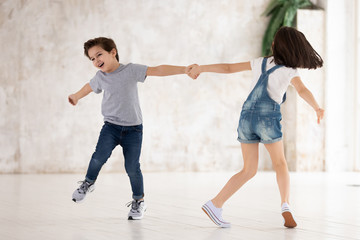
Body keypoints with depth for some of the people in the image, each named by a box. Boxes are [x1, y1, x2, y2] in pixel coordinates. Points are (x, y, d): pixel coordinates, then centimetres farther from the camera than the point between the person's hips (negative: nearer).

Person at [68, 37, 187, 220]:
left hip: (133, 128, -3)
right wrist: (76, 96, 46)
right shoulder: (100, 77, 4)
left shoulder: (131, 70, -9)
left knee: (132, 167, -5)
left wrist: (184, 69, -24)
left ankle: (139, 201, 16)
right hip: (111, 126, 3)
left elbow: (158, 70, -16)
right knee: (99, 156, -19)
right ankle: (89, 183, 10)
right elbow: (89, 87, 27)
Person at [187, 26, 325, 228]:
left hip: (247, 115, 4)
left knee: (249, 170, 12)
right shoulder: (289, 71, 4)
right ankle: (285, 205, -7)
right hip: (268, 117, -4)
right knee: (280, 163, 14)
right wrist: (317, 109, -26)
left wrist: (201, 68, 21)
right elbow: (303, 90, -15)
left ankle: (215, 205, 1)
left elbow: (228, 68, 16)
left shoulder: (260, 63, 16)